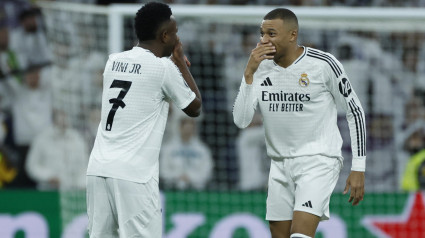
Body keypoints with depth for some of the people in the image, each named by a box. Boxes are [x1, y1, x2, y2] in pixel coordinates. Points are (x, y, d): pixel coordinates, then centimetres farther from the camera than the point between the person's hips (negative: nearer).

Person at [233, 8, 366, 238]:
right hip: (280, 165, 5)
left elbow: (354, 112, -2)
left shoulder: (323, 64, -11)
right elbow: (241, 121, -8)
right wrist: (249, 73, -18)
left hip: (318, 161, -5)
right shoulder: (260, 68, 0)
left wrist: (358, 169, -5)